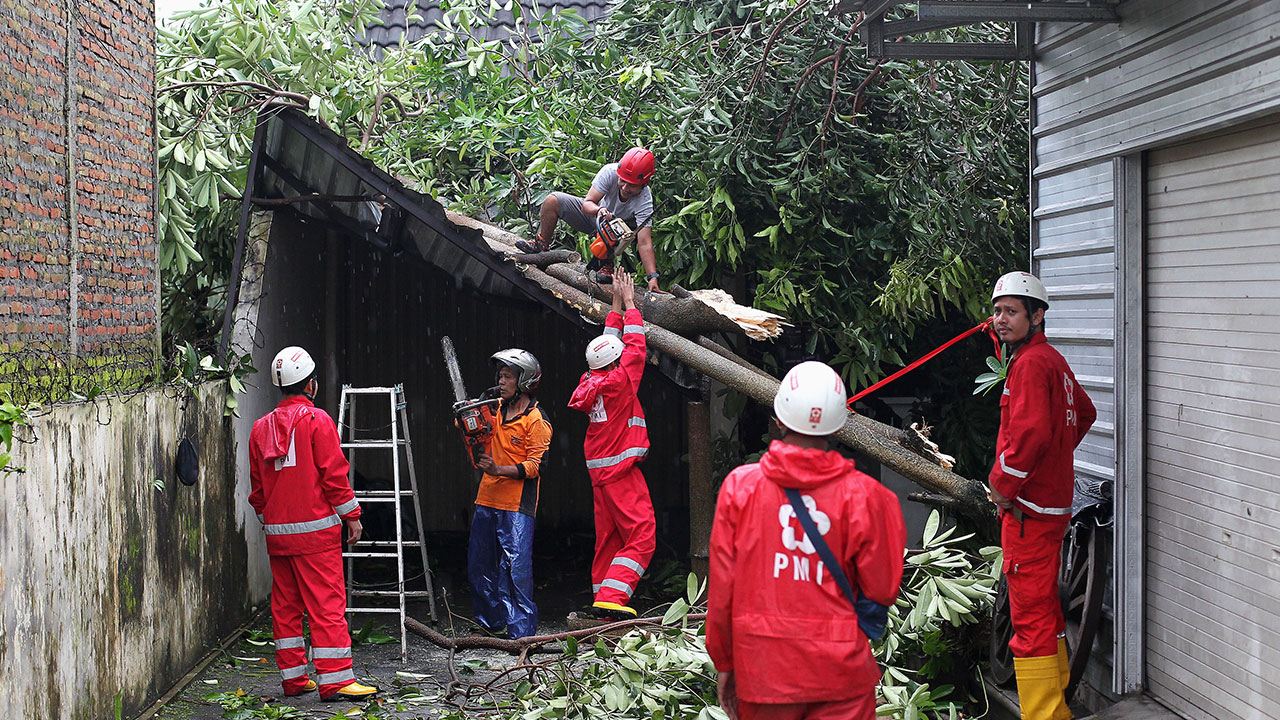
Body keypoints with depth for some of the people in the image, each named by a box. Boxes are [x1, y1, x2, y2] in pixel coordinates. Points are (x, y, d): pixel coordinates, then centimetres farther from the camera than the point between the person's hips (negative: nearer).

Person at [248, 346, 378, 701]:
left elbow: (257, 487, 15)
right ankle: (334, 681, -5)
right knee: (327, 603, -4)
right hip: (316, 529, -6)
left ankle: (292, 677, 17)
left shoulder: (261, 427, 10)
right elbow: (334, 474, -11)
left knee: (285, 605, 11)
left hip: (277, 531, 6)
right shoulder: (316, 420, -8)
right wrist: (352, 516, -4)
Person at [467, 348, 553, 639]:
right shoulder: (496, 408, 11)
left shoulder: (536, 421, -10)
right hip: (487, 499, 8)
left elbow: (535, 466, -15)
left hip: (517, 505, -8)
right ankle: (491, 623, 23)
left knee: (515, 568, -10)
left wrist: (499, 470, -25)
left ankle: (520, 631, -7)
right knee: (479, 566, 12)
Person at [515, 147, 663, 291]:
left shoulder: (645, 201, -34)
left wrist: (653, 277, -49)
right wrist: (598, 210, -53)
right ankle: (542, 246, 6)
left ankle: (607, 265, -9)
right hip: (593, 213, 3)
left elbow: (645, 243, -39)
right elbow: (587, 203, -29)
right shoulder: (610, 171, -30)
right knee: (552, 201, -16)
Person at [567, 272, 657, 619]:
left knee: (609, 538, 13)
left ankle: (602, 601, 14)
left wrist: (616, 307, 26)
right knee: (641, 537, -10)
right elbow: (635, 346, -1)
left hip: (600, 471, 9)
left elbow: (609, 343, 21)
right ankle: (610, 598, -20)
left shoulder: (592, 380, 6)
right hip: (622, 469, -9)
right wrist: (628, 304, 9)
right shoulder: (619, 382, -13)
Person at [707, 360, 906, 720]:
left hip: (761, 673, 2)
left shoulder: (739, 486, -6)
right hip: (840, 675, -1)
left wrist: (724, 664, 12)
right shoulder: (862, 494, -9)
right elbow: (882, 591, -1)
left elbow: (722, 589, 0)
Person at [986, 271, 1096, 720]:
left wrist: (1002, 485, -17)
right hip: (1053, 501, 10)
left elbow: (1031, 432, -27)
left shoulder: (1030, 363, -16)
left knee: (1031, 615, -7)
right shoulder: (1053, 360, 15)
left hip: (1028, 508, -10)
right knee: (1045, 608, 19)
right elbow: (1084, 413, 30)